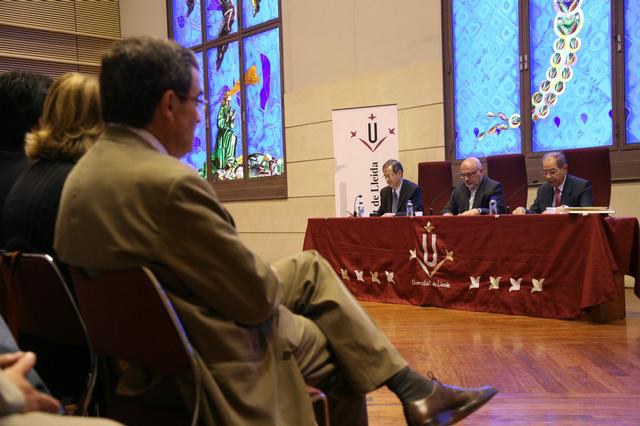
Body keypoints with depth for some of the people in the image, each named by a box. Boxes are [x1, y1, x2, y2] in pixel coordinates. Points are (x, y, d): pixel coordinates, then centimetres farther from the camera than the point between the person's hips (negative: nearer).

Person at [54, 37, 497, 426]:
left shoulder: (83, 173, -2)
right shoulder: (170, 182, -31)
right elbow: (256, 296, -23)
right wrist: (271, 280, 1)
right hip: (215, 358, -8)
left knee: (310, 268, 17)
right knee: (340, 350, 17)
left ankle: (412, 387, 24)